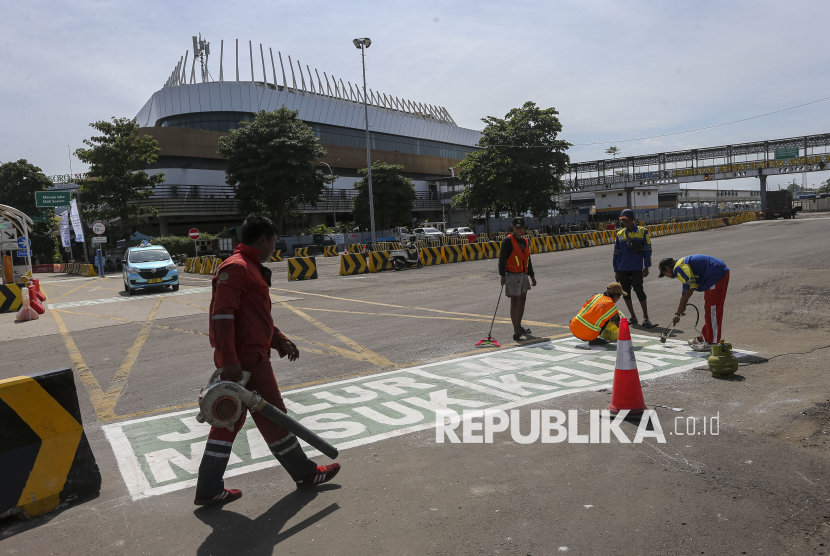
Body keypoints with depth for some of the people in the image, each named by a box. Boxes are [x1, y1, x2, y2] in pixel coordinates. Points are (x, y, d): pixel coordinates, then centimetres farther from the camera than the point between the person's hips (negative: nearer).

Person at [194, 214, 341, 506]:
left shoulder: (252, 269, 19)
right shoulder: (236, 268, -14)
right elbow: (222, 316, -22)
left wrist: (279, 340, 20)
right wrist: (229, 360, -26)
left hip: (251, 356, 10)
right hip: (245, 360, -10)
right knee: (273, 416, 3)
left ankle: (208, 490, 21)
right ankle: (305, 473, 18)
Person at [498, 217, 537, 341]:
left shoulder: (525, 241, 14)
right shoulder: (508, 241, -10)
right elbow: (502, 258, -15)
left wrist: (531, 275, 24)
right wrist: (502, 275, -23)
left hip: (523, 275, 8)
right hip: (512, 275, -8)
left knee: (522, 299, 14)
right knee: (515, 301, -10)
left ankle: (519, 326, 27)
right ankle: (516, 331, -12)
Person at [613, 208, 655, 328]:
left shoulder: (642, 231, 0)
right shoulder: (620, 234, 8)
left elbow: (647, 249, 0)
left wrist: (646, 266, -6)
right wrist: (616, 271, 9)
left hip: (636, 268, -4)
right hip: (622, 269, 4)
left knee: (639, 290, -10)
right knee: (626, 292, 8)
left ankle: (645, 318, -2)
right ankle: (633, 317, 20)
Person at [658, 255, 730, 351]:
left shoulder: (678, 268, -11)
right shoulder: (683, 267, 22)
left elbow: (691, 286, -22)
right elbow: (685, 293, 31)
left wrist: (681, 306, -11)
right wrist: (678, 313, 36)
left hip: (717, 275, -11)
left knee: (712, 310, -8)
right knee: (708, 310, 18)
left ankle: (712, 343, -4)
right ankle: (705, 338, 28)